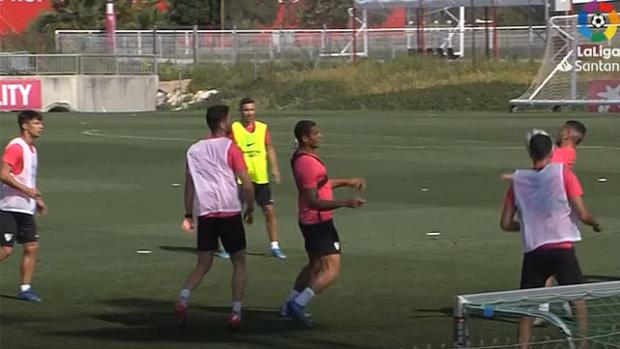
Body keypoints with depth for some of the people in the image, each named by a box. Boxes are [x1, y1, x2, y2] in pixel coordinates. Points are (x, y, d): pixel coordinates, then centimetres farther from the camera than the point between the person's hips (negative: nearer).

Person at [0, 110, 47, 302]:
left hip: (26, 209, 9)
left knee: (32, 247, 4)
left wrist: (37, 198, 21)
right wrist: (26, 190, -23)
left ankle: (25, 288, 10)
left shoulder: (31, 149, 15)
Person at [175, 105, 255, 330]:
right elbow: (247, 185, -7)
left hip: (204, 213, 4)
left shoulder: (194, 150, 11)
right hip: (229, 212, -4)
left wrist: (188, 215, 20)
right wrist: (250, 208, 7)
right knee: (239, 262, 9)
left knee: (203, 264, 12)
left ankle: (183, 298, -13)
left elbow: (189, 186, 13)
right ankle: (236, 312, 0)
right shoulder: (229, 147, -3)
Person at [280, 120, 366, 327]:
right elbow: (314, 201, -27)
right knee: (331, 271, -12)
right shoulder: (307, 163, -24)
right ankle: (299, 304, -16)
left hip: (312, 222, 11)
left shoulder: (303, 158, 9)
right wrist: (345, 203, -32)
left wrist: (347, 182, 27)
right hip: (318, 222, -11)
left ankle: (290, 306, 30)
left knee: (315, 265, 24)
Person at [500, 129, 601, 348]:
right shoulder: (563, 173, -2)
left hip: (532, 251, 3)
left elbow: (506, 224, 9)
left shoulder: (518, 180, 6)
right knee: (578, 301, 8)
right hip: (562, 248, -3)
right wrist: (595, 223, 14)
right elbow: (582, 214, -6)